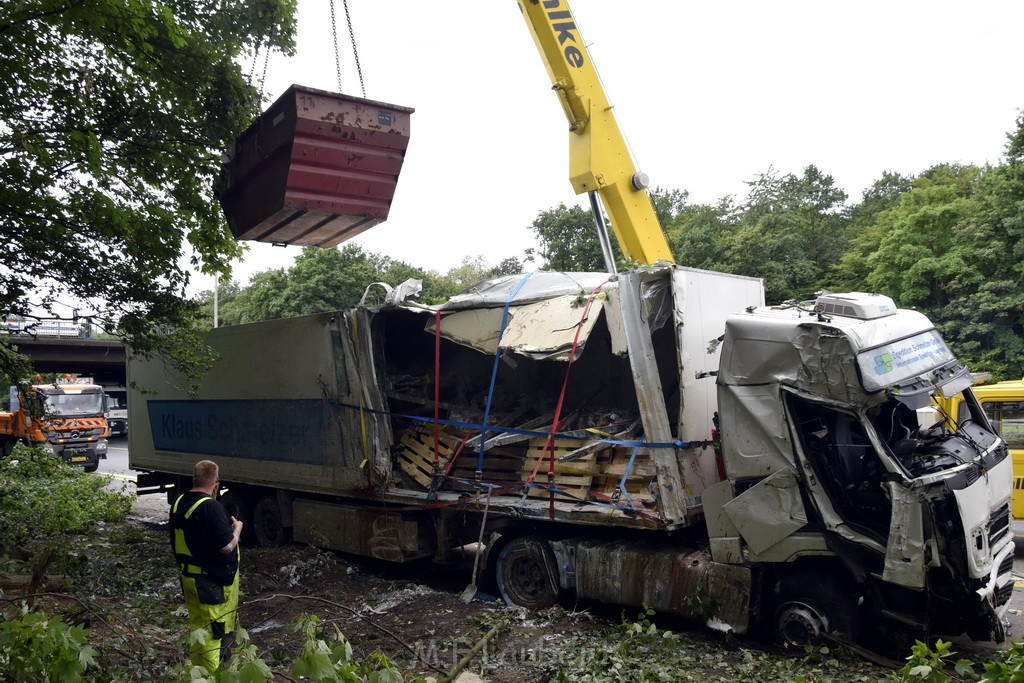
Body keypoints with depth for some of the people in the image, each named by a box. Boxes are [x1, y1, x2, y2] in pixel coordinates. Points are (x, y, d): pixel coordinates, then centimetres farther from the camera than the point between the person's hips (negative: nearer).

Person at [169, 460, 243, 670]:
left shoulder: (179, 503, 2)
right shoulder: (211, 507, -25)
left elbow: (176, 540, 13)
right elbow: (227, 546, -24)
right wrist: (237, 528, -7)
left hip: (188, 576, 9)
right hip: (214, 581, -8)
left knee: (196, 626, 20)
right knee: (216, 631, 2)